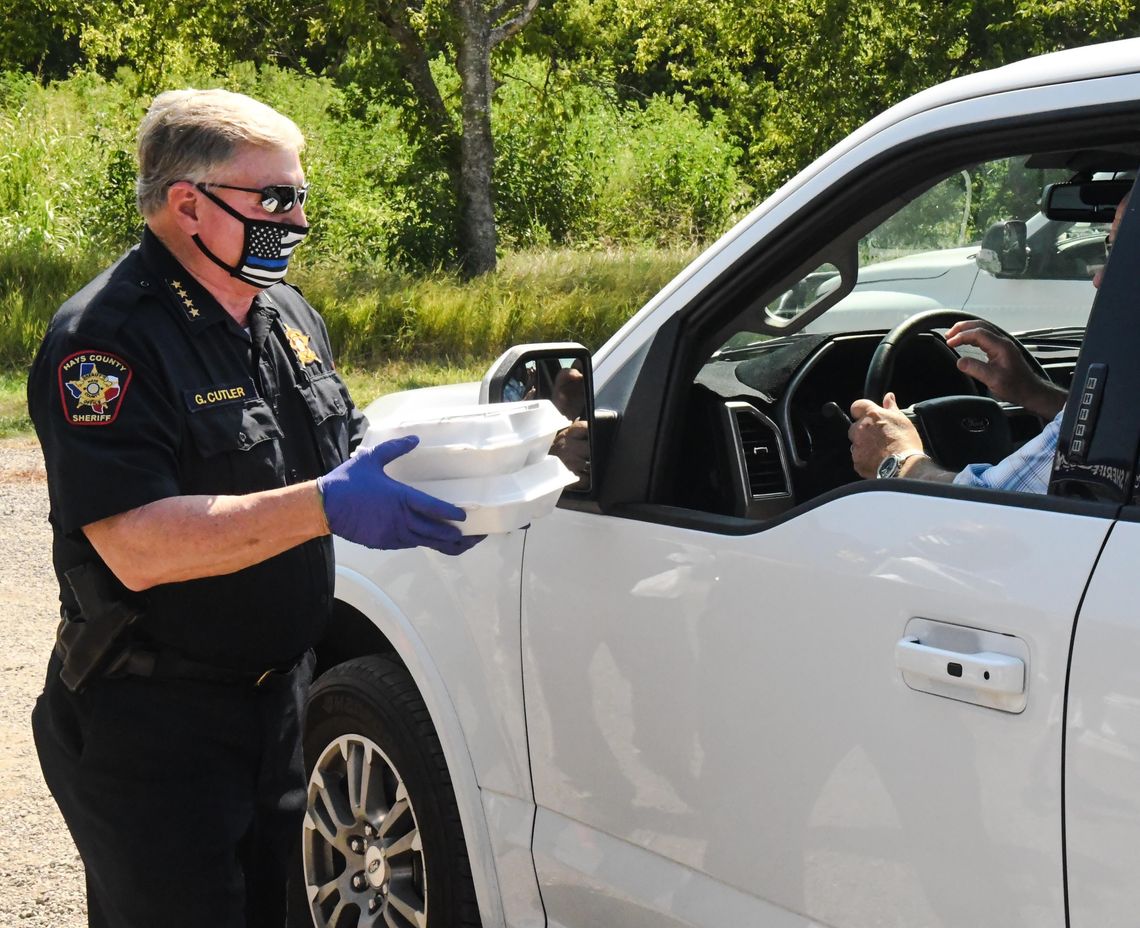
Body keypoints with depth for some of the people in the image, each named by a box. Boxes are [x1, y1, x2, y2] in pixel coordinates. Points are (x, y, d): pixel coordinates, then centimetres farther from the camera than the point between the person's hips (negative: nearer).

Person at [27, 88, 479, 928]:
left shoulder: (288, 316, 8)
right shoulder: (107, 340, -20)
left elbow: (341, 461, 17)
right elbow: (136, 545, -30)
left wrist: (438, 491, -5)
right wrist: (324, 506, -35)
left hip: (278, 696, 8)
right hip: (151, 726, -8)